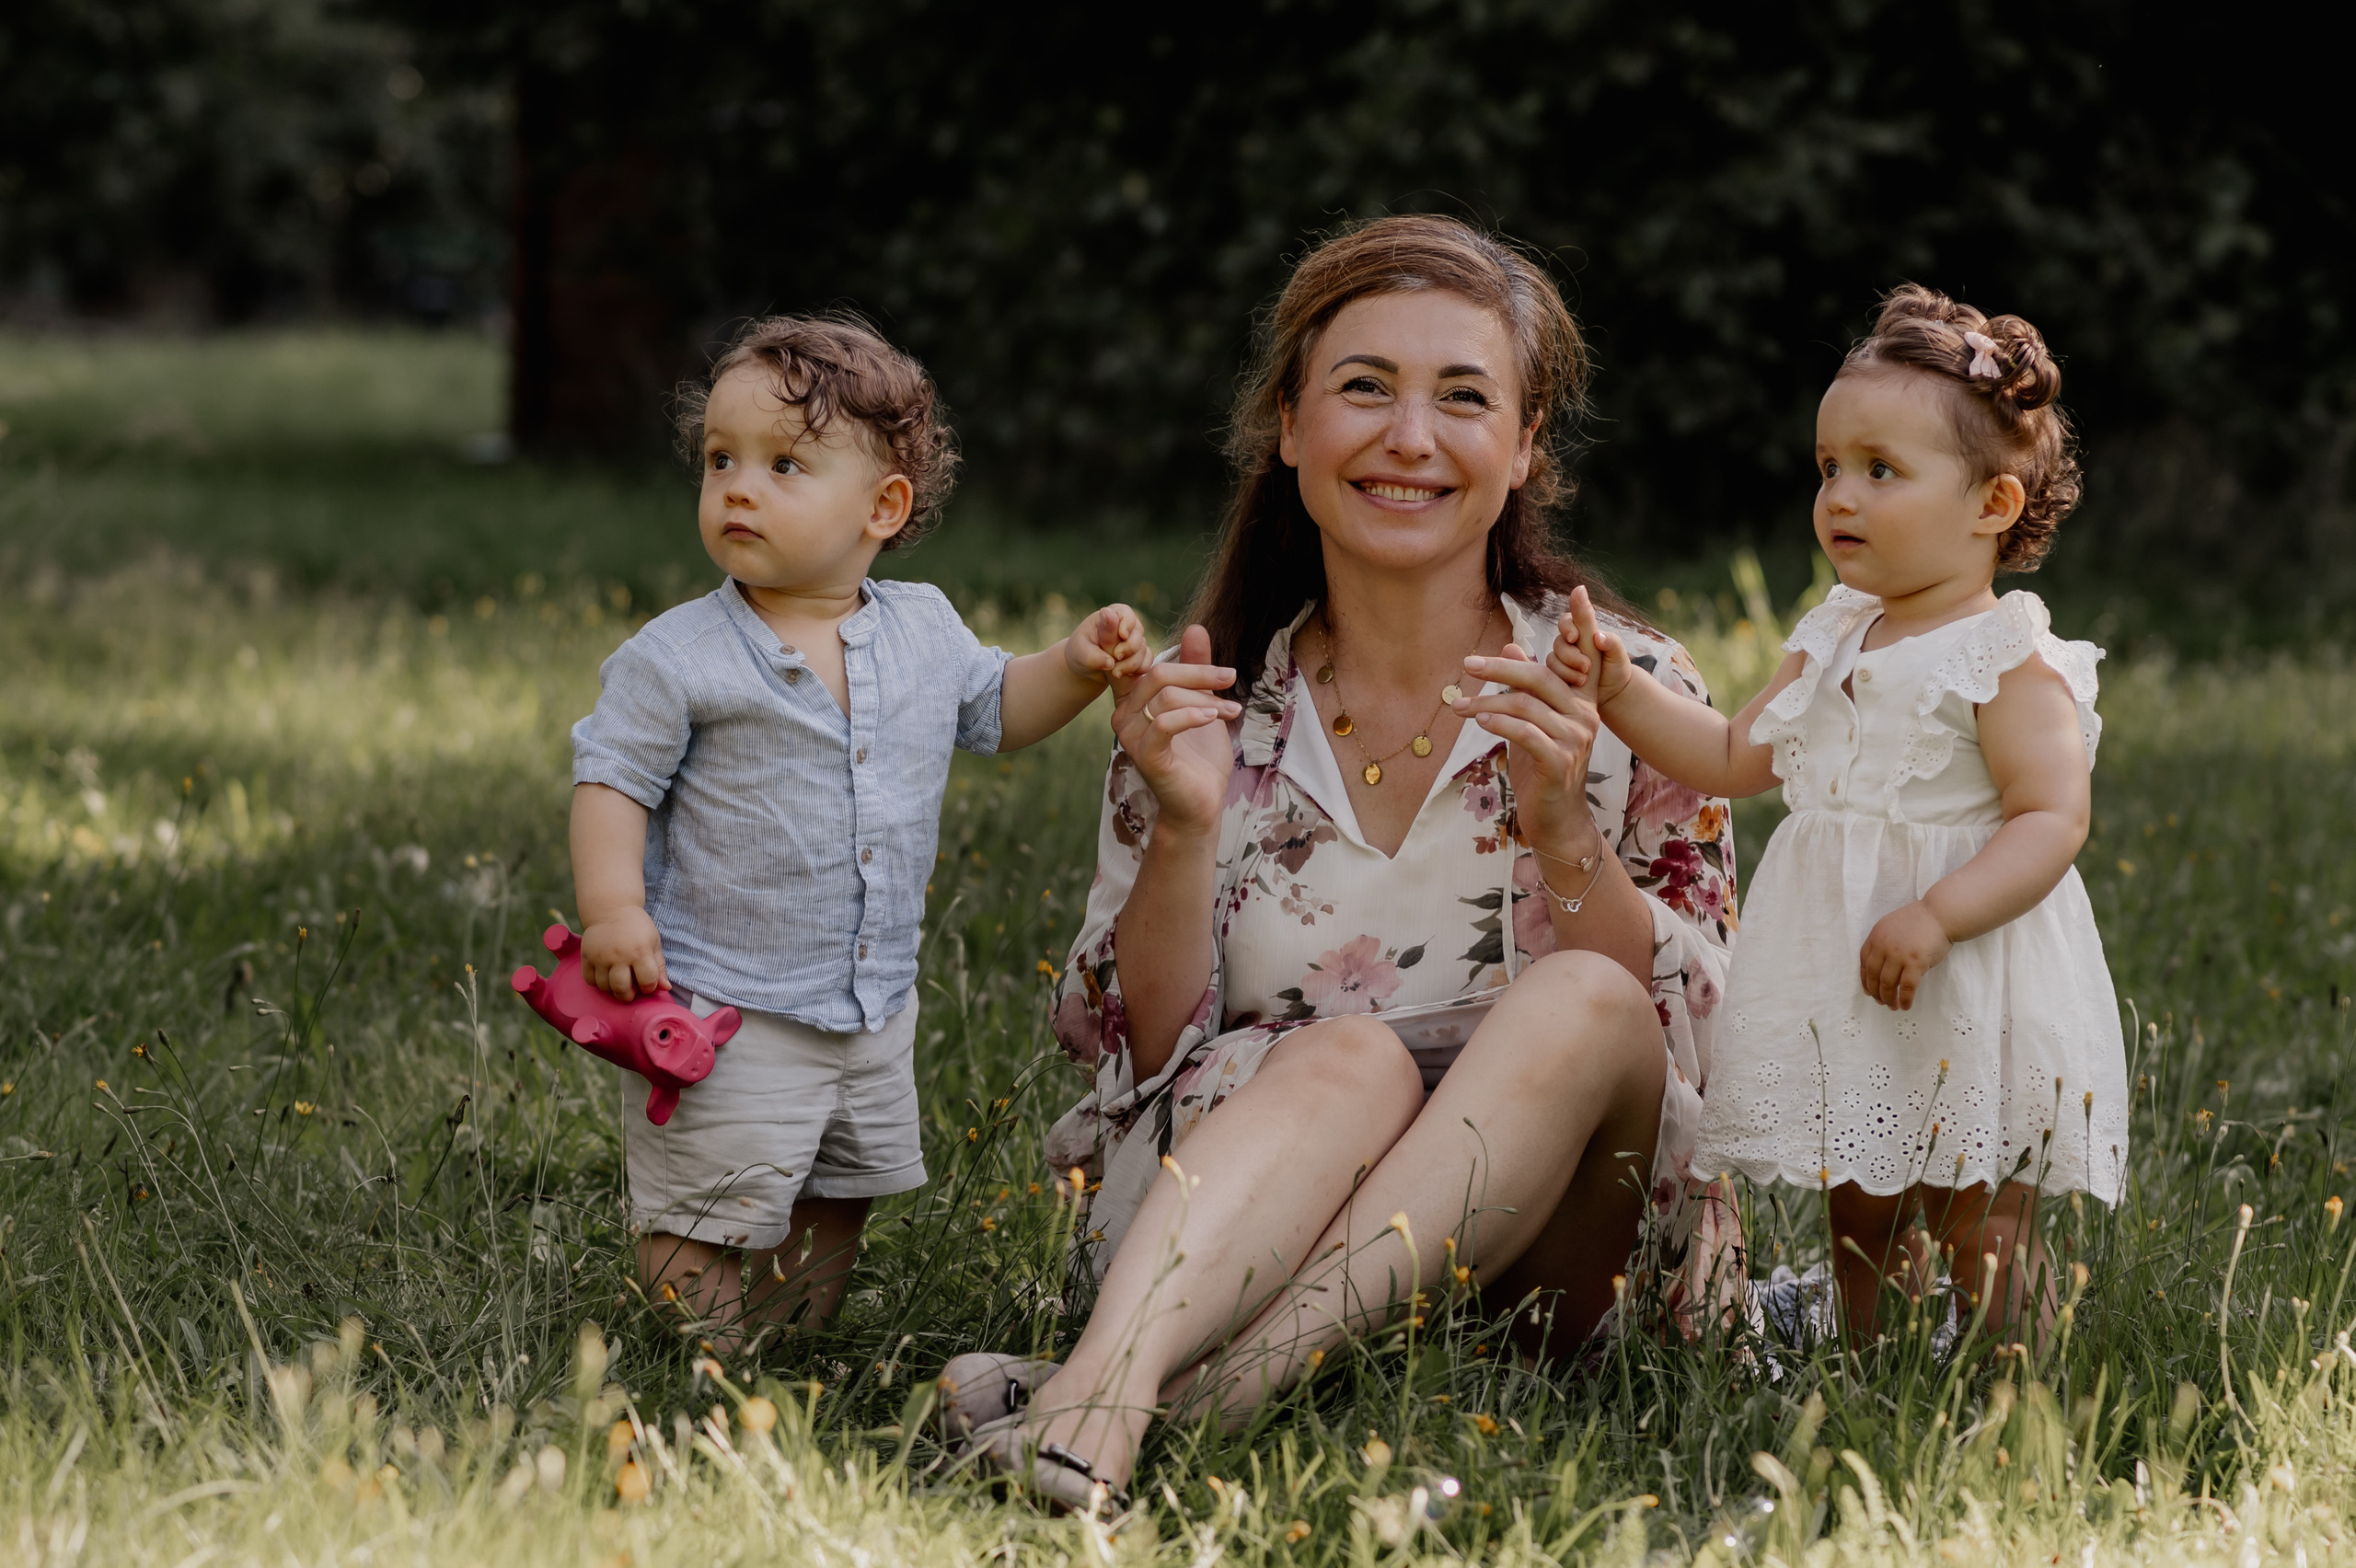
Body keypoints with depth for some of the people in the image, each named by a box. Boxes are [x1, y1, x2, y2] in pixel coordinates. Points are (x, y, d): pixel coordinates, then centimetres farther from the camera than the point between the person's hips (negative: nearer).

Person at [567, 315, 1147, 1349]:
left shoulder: (924, 633, 2)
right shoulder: (677, 658, -13)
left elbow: (993, 710, 19)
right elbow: (612, 778, -10)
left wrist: (1077, 666, 1)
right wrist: (611, 905, -24)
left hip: (875, 1018, 6)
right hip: (727, 1018, -5)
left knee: (838, 1205, 19)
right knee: (715, 1225, -4)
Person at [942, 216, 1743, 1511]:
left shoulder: (1627, 694, 1)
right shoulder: (1211, 710, 4)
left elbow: (1688, 1032, -4)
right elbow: (1139, 1053, 3)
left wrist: (1561, 829, -20)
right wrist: (1183, 831, -13)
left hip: (1542, 1247, 0)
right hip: (1241, 1232, 0)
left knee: (1582, 1000, -29)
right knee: (1355, 1054, -30)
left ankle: (1213, 1388, -41)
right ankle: (1103, 1387, -53)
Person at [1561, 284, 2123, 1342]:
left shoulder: (2011, 662, -12)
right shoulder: (1835, 642, 11)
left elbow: (2053, 821, -19)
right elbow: (1738, 758, 18)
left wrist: (1934, 916, -30)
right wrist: (1623, 694, 6)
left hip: (1971, 1005, -7)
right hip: (1843, 992, 7)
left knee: (1981, 1236, -3)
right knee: (1859, 1220, 14)